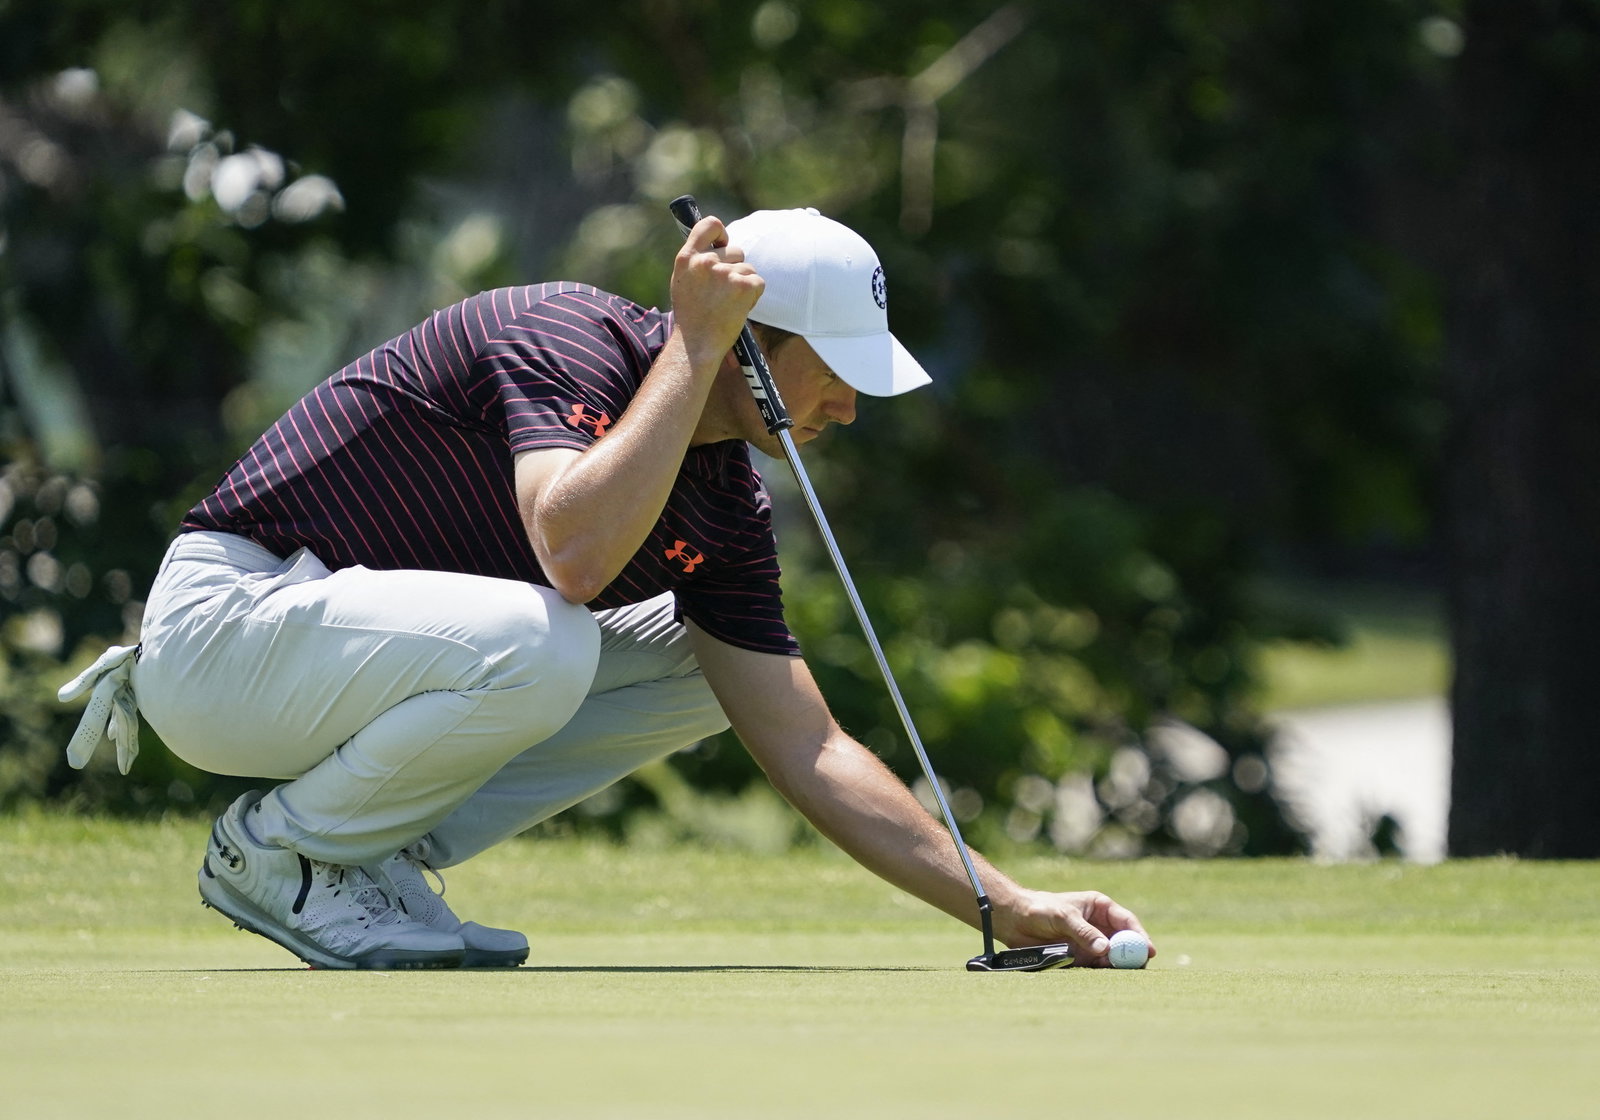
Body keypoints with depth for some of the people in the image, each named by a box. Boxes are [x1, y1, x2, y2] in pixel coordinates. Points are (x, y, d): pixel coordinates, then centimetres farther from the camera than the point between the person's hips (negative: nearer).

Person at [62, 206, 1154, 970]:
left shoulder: (728, 500, 4)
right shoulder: (568, 338, -20)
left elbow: (808, 750, 4)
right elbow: (575, 551, -40)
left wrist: (1010, 907, -2)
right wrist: (694, 347, -30)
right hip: (223, 622, -9)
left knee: (702, 665, 6)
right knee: (540, 645, -34)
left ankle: (377, 858, 2)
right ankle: (279, 849, -9)